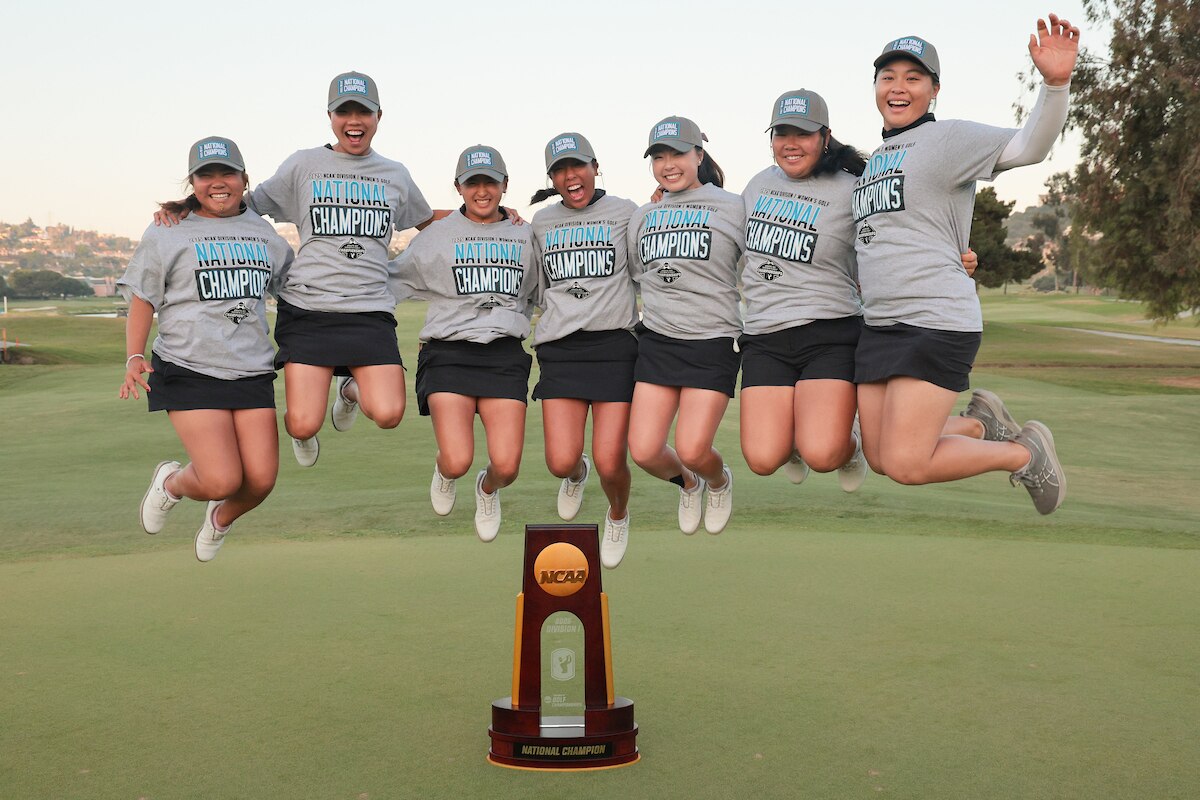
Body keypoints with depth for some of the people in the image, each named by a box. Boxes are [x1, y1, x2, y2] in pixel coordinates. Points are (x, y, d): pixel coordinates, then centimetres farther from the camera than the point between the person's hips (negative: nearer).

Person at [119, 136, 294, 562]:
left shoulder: (265, 235, 13)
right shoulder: (166, 234, 2)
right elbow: (142, 299, 4)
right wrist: (134, 359, -9)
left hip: (253, 371, 4)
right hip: (189, 371, -4)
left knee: (261, 480, -5)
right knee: (222, 481, -14)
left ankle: (220, 519, 31)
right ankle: (171, 482, 23)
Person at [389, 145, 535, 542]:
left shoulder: (525, 238, 15)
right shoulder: (435, 237, 9)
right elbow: (388, 282, 14)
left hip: (505, 355, 2)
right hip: (449, 351, -1)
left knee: (506, 466, -12)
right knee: (457, 461, -17)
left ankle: (488, 490, 28)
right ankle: (444, 473, 24)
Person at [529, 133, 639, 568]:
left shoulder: (624, 212, 5)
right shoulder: (541, 223, 16)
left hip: (615, 344, -2)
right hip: (559, 349, 3)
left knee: (610, 463, -8)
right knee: (561, 461, -8)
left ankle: (618, 516, 29)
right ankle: (577, 475, 33)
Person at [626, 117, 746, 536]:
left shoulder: (732, 207, 1)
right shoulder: (642, 216, 14)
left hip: (713, 341, -4)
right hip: (657, 339, 4)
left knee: (692, 450, -12)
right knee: (644, 451, -4)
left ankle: (719, 481, 26)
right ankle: (687, 484, 30)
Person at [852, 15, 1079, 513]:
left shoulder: (949, 139, -4)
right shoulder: (875, 158, 19)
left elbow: (1029, 147, -20)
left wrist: (1055, 82, -34)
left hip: (936, 323, -8)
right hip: (878, 324, 8)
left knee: (906, 465, -12)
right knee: (881, 460, 9)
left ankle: (1027, 453, 12)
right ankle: (980, 426, 32)